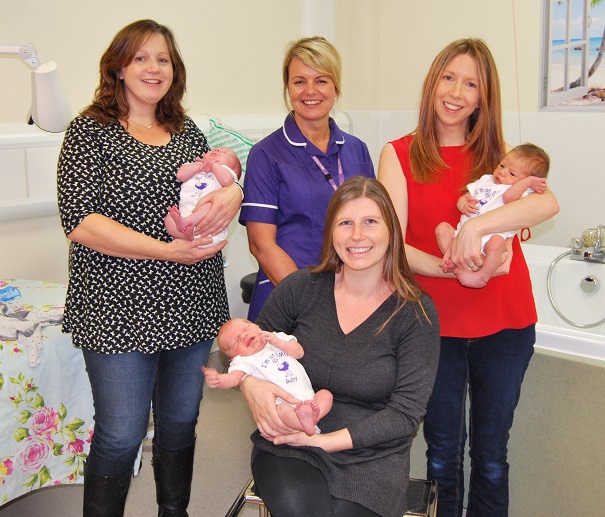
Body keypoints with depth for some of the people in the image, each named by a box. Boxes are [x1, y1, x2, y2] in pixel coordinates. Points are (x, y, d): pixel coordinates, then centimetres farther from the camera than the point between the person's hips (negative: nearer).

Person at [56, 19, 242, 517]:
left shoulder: (188, 132, 12)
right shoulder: (90, 131, -4)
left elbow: (219, 193, 18)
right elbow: (79, 221, -14)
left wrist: (231, 195, -8)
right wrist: (165, 250, -20)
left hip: (190, 304, 5)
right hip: (121, 308, -5)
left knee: (180, 422, 16)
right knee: (121, 436, -1)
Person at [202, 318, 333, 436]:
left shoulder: (277, 338, 18)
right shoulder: (243, 361, 4)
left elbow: (299, 352, 10)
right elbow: (234, 377, -16)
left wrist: (278, 342, -6)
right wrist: (218, 379, -40)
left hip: (308, 398, 6)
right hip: (284, 403, -6)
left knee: (326, 394, -15)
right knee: (283, 410, -35)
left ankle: (312, 417, -38)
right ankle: (306, 426, -58)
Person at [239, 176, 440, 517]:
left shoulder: (416, 312, -7)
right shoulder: (300, 288, -2)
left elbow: (405, 414, -8)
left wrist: (325, 441, -17)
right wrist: (250, 384, -13)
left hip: (371, 456, 0)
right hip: (288, 442, 0)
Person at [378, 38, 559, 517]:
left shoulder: (496, 153, 5)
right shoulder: (399, 154, 0)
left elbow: (548, 202, -15)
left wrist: (475, 226, -29)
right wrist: (448, 267, -25)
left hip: (505, 322, 2)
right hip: (436, 322, -1)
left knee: (490, 454, 14)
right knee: (443, 454, 12)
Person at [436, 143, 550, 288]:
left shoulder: (522, 192, 3)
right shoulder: (486, 180, 25)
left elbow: (509, 196, -22)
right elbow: (462, 198, 25)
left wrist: (528, 181, -15)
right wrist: (463, 205, 2)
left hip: (489, 239, -7)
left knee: (496, 242, -37)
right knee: (442, 227, -5)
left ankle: (482, 276, -28)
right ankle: (450, 256, -16)